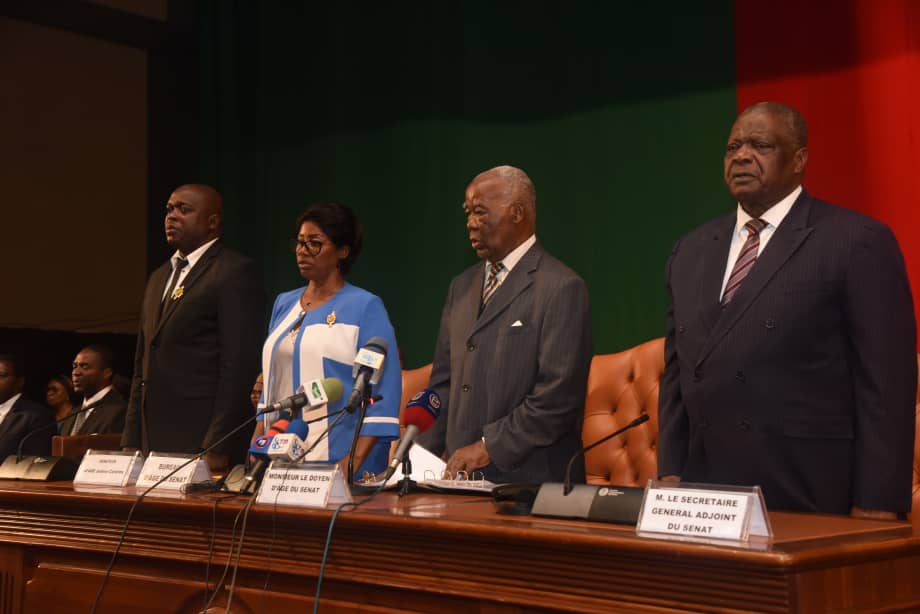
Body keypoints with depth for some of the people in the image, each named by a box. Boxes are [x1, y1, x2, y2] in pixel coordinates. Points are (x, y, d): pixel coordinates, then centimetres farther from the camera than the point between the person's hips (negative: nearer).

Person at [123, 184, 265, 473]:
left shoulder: (235, 272, -7)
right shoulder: (159, 278, 20)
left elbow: (239, 365, -15)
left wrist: (217, 448, -18)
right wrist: (130, 443, 15)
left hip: (203, 442, -8)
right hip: (152, 443, 8)